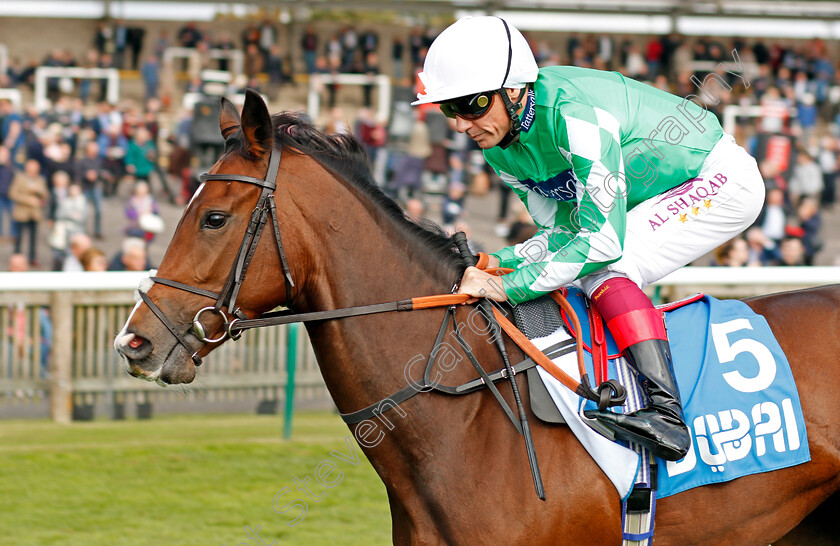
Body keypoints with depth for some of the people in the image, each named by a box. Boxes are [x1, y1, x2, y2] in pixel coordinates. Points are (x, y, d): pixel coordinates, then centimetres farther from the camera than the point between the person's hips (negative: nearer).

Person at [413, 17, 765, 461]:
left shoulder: (574, 113, -33)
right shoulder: (500, 148, -6)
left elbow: (603, 239, -34)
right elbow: (564, 231, 0)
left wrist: (511, 286, -34)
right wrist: (495, 263, -16)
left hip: (721, 179, -9)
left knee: (601, 268, -25)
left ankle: (666, 412, -34)